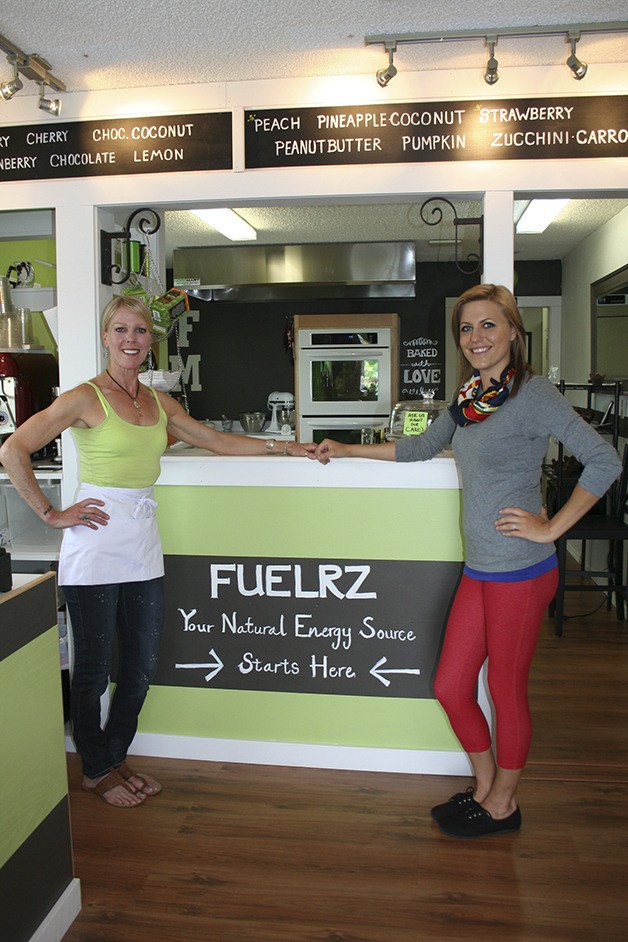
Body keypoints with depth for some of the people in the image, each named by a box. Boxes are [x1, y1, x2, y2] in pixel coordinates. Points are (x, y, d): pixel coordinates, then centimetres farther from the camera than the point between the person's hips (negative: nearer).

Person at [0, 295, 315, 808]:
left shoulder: (159, 402, 12)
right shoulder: (87, 397, -7)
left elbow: (218, 441, 18)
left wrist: (285, 447, 16)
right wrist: (51, 514, -10)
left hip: (143, 543, 6)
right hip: (96, 542, -6)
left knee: (142, 665, 12)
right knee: (94, 666, 7)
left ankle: (115, 757, 34)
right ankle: (97, 770, 28)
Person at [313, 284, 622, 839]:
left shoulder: (533, 393, -12)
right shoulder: (469, 398, 10)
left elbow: (604, 461, -16)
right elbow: (422, 447, 25)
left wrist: (550, 528, -15)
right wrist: (346, 450, 29)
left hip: (521, 572, -7)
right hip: (479, 569, 7)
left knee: (507, 692, 9)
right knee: (450, 688, 13)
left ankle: (502, 806, 32)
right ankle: (485, 788, 36)